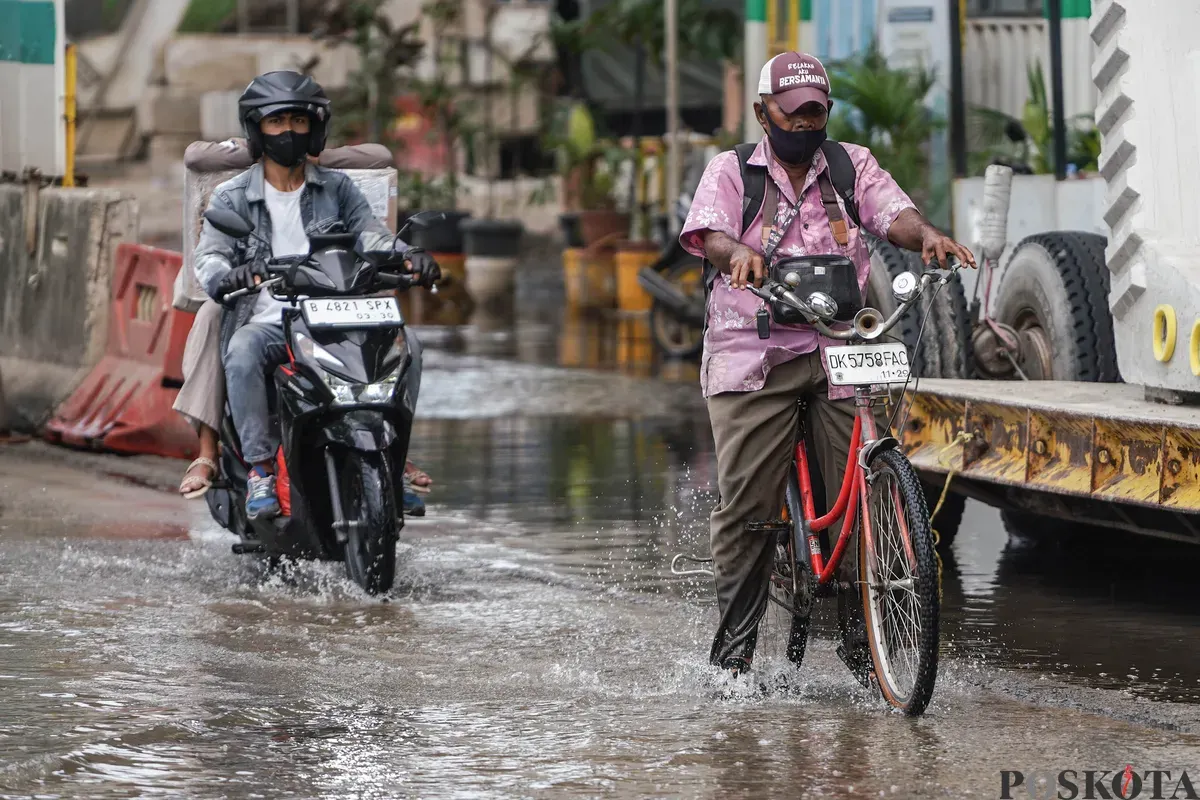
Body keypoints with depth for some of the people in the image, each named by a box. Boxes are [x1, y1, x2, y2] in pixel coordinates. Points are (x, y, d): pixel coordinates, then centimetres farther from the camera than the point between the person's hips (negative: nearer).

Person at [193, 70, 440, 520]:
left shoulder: (336, 189, 17)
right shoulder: (232, 197, 11)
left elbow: (372, 236, 5)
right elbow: (208, 257, -2)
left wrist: (409, 257, -19)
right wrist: (229, 276, -28)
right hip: (265, 323, -2)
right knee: (242, 353, -36)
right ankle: (260, 468, -33)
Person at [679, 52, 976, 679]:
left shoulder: (853, 167, 13)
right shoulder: (730, 172, 7)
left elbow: (894, 215, -4)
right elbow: (708, 233, -11)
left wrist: (926, 235, -27)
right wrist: (736, 253, -35)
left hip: (841, 353, 2)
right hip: (753, 355, -2)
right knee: (745, 503, -8)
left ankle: (861, 640, 5)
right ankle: (733, 650, 3)